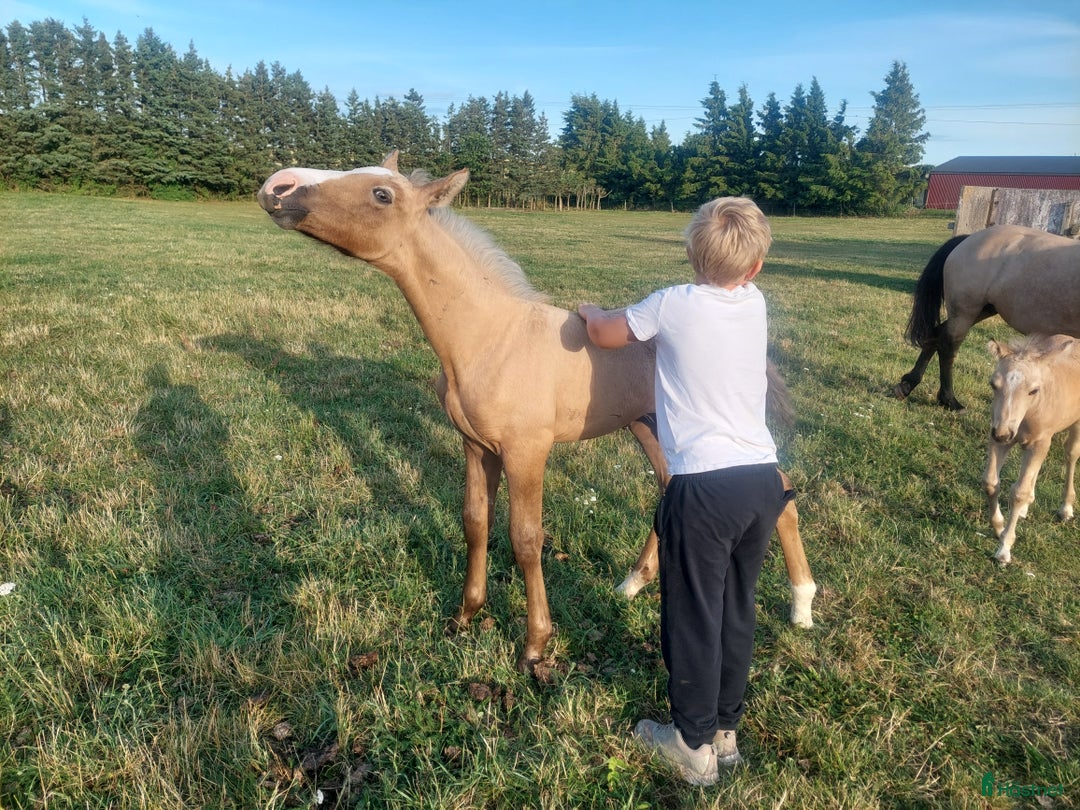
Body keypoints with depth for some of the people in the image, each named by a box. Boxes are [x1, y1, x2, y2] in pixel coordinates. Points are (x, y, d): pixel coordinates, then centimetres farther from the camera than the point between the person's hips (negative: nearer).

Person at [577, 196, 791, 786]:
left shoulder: (673, 305, -6)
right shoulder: (756, 303, 7)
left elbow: (605, 334, 10)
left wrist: (588, 310, 30)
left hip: (704, 487, -6)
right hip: (763, 478, 6)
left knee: (693, 619, 10)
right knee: (736, 612, 20)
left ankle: (695, 745, 26)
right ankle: (725, 729, 36)